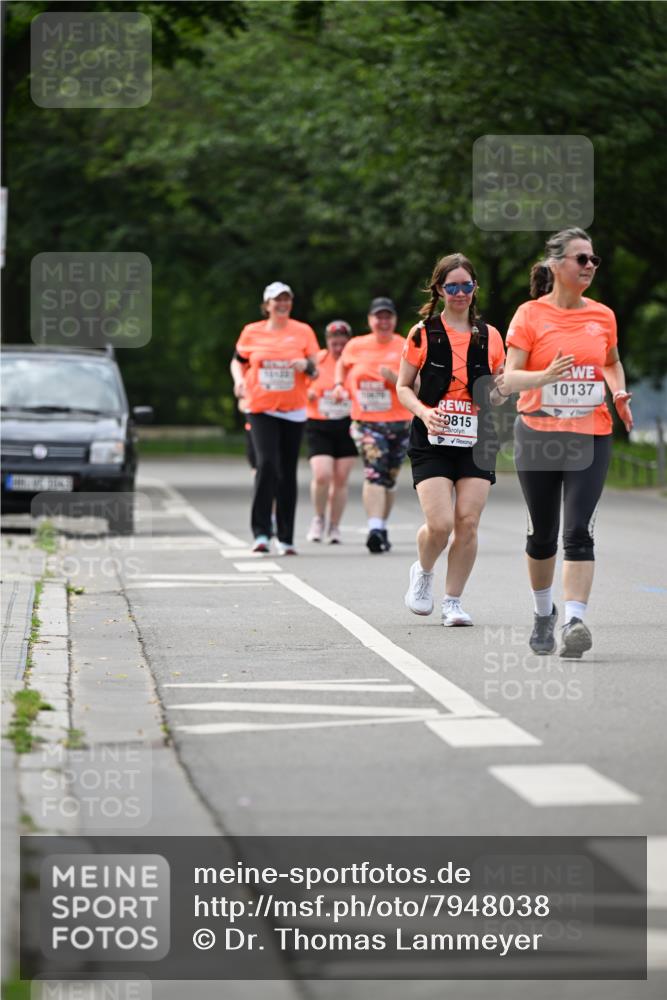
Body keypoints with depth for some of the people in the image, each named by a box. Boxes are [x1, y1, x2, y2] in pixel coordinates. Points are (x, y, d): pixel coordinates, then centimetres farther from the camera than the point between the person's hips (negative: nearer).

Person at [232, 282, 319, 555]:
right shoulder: (251, 332, 4)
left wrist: (306, 365, -16)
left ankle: (286, 538, 15)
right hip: (260, 409, -2)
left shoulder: (303, 331, 4)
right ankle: (261, 532, -16)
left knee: (287, 473, 6)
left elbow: (315, 370, 6)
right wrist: (239, 379, -4)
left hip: (293, 411, 2)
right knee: (266, 464, -18)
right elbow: (238, 361, 17)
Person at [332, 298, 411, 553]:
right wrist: (339, 385, 8)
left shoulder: (406, 348, 0)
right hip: (366, 422, -1)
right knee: (374, 472, -21)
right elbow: (342, 364, 26)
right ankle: (375, 528, -31)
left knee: (390, 478, 12)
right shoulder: (356, 346, 6)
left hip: (399, 422, 1)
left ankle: (381, 527, 30)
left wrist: (394, 378, -22)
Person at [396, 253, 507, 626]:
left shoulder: (489, 336, 8)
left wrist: (500, 390, -8)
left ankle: (453, 601, 10)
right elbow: (403, 387, 5)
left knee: (468, 523, -5)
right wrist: (423, 411, -14)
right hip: (432, 441, -2)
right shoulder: (423, 333, 1)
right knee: (440, 523, -13)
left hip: (476, 441, 2)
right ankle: (423, 572, 20)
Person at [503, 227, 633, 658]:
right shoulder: (530, 315, -4)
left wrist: (619, 392, 5)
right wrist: (546, 375, -28)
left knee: (579, 530, -14)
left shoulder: (602, 316, 6)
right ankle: (544, 613, 31)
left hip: (591, 436, 1)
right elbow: (509, 379, -9)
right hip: (538, 435, -1)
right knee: (543, 535, 9)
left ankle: (574, 620, -20)